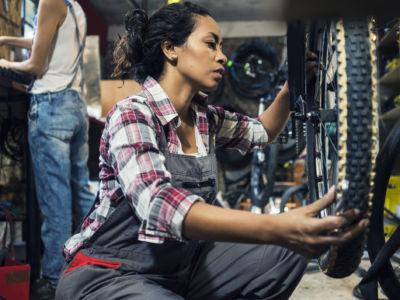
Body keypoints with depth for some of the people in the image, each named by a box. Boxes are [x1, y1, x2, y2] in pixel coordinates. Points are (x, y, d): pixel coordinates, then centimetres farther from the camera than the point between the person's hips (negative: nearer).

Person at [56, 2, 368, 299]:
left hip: (179, 265, 7)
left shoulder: (206, 116, 2)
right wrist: (278, 228, -47)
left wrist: (291, 87, 1)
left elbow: (261, 131, 21)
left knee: (290, 253, -6)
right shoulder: (131, 115, -19)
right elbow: (158, 204, -36)